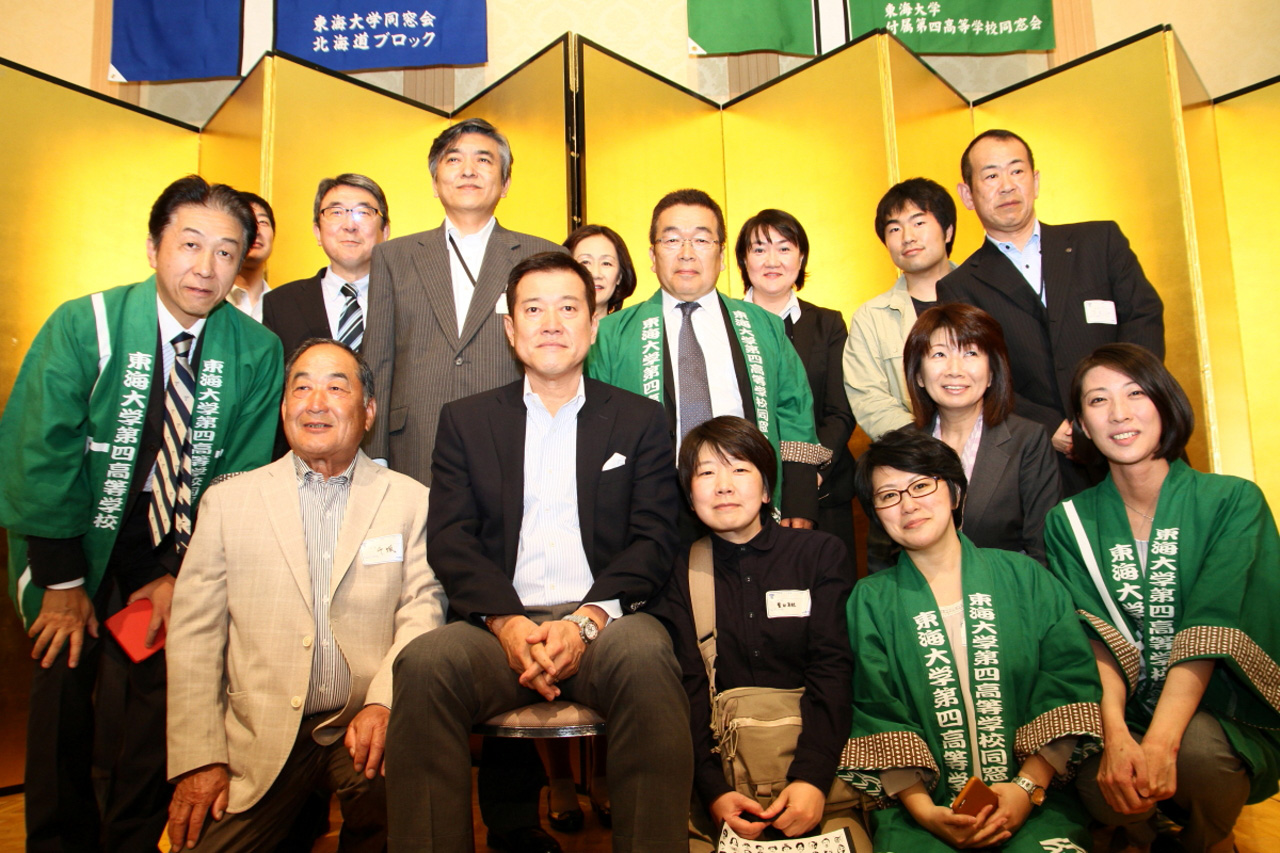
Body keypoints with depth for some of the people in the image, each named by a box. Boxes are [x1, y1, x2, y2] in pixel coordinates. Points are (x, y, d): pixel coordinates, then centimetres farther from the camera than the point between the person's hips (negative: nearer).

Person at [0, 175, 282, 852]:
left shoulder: (257, 353, -8)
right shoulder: (83, 326, -11)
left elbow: (244, 475, -6)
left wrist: (184, 575, -10)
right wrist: (62, 579, -11)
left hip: (179, 560, 1)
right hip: (76, 549, 0)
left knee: (158, 706, -1)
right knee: (60, 697, 3)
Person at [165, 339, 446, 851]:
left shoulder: (411, 500, 6)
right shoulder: (227, 501, 8)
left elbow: (422, 609, -1)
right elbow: (194, 635, 5)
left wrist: (383, 703, -17)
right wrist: (199, 759, -2)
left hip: (364, 730, -1)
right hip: (256, 739, 2)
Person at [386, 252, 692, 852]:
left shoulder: (640, 420, 13)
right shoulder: (465, 420, 16)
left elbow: (654, 540, 4)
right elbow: (449, 537, 5)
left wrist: (588, 620, -14)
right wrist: (506, 622, -14)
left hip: (605, 623, 0)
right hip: (500, 624, 1)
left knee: (644, 655, -34)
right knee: (423, 664, -30)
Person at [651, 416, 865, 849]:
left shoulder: (821, 553, 8)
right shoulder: (683, 571, 8)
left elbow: (831, 670, -3)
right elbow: (686, 686, -1)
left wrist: (811, 777, -17)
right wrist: (713, 788, -16)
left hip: (813, 747, 0)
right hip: (719, 753, 1)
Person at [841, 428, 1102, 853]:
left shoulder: (1025, 578, 9)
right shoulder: (869, 602, 8)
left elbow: (1069, 684, 2)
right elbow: (879, 717, 1)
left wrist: (1028, 786, -8)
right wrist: (923, 810, -12)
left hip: (1033, 799, 1)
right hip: (922, 801, -1)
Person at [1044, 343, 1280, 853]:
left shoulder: (1233, 501, -3)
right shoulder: (1069, 522, 3)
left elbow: (1208, 631, -16)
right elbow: (1098, 639, -8)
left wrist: (1161, 741, -28)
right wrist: (1116, 734, -27)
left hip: (1224, 719, -1)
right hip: (1123, 716, 1)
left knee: (1196, 748, -32)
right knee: (1102, 782, -28)